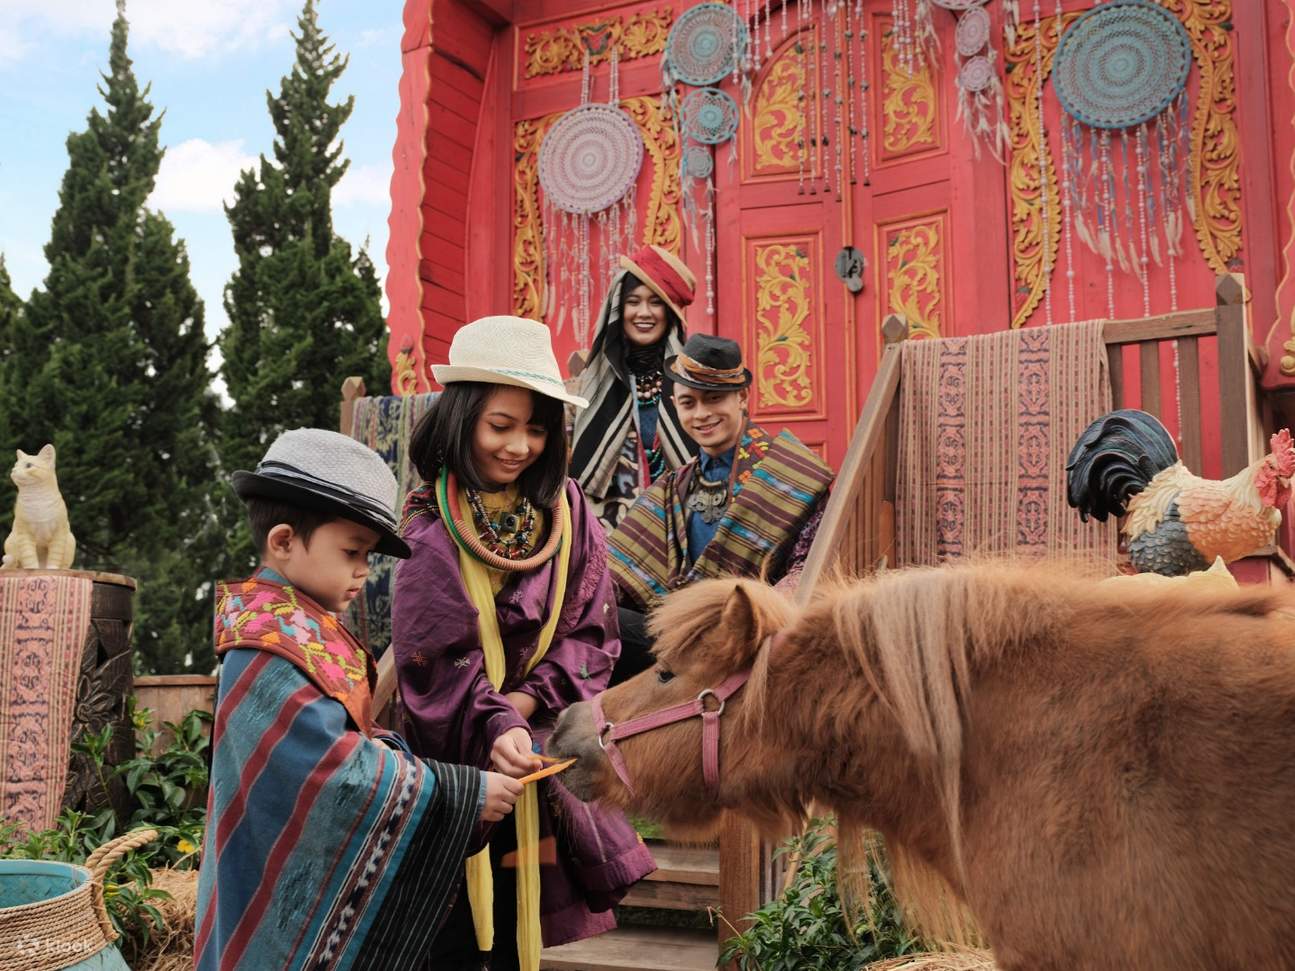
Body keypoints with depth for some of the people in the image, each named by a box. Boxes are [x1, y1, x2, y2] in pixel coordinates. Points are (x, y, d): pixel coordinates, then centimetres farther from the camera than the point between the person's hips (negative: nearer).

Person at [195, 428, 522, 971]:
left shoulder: (301, 627, 8)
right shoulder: (274, 650, -23)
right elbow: (341, 773, -28)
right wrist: (466, 795, -21)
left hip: (323, 876, 10)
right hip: (292, 894, -10)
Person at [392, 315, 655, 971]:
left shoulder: (565, 510, 0)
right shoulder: (431, 525, -11)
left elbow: (592, 629, 0)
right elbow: (436, 657, -15)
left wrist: (529, 702, -13)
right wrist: (494, 727, -29)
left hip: (540, 754, 3)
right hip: (455, 763, -3)